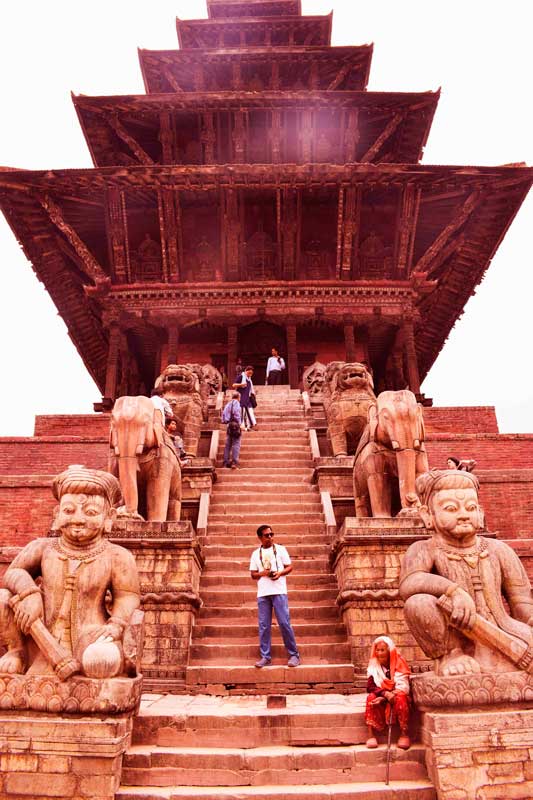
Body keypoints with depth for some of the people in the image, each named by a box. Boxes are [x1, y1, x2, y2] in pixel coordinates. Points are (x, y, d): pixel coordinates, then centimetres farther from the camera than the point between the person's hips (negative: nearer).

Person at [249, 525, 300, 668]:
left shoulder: (280, 549, 7)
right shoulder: (256, 554, 12)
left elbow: (289, 567, 7)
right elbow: (253, 575, 12)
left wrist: (280, 573, -13)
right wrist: (262, 573, -9)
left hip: (279, 591, -2)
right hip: (262, 593, 2)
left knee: (284, 623, -5)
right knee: (264, 626, 2)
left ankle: (294, 655, 6)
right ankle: (265, 657, 11)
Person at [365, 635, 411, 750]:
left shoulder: (399, 663, -8)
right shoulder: (374, 666, -1)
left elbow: (403, 686, -17)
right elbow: (370, 687, -12)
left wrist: (387, 697, -29)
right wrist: (385, 694, -31)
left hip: (397, 697, -2)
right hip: (381, 699, 2)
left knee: (400, 698, -33)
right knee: (371, 697, -28)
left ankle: (404, 734, -25)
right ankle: (371, 735, -28)